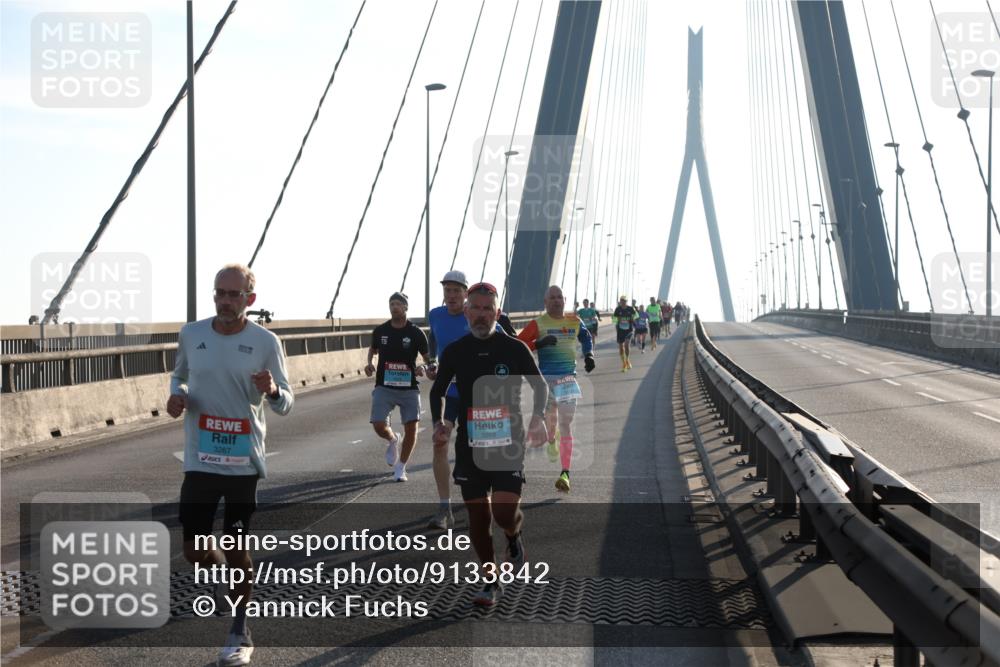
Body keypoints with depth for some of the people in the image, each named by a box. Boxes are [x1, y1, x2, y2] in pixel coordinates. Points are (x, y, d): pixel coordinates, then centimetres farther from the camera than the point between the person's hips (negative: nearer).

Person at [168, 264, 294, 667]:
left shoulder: (265, 342, -6)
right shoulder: (191, 334, 1)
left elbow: (285, 405, -2)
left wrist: (272, 391, -25)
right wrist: (176, 394, -3)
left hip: (244, 463, -2)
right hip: (200, 461, 3)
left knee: (236, 551, 3)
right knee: (195, 554, 0)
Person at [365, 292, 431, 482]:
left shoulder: (416, 333, -3)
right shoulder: (380, 331, 3)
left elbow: (428, 358, 3)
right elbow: (373, 349, 22)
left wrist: (423, 368, -19)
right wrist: (369, 364, 2)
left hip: (409, 388, -1)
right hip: (384, 387, 1)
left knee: (411, 428, -4)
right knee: (379, 425, -14)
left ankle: (400, 468, 15)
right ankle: (392, 440, 24)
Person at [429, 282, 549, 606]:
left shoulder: (514, 348, -2)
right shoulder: (454, 352, 3)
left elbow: (540, 385, 9)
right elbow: (438, 390, 16)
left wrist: (537, 417, -8)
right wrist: (438, 422, -1)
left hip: (508, 443, -2)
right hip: (470, 445, 2)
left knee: (505, 511, -14)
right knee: (477, 515, 3)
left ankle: (515, 540, 22)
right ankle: (491, 580, 18)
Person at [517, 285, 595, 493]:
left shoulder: (575, 321, 6)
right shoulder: (538, 324, -2)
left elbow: (586, 337, 25)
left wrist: (589, 355, 8)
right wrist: (539, 344, -20)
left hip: (568, 378, 0)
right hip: (545, 378, 0)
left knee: (566, 425, -9)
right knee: (550, 417, 16)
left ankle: (565, 473, -12)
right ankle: (552, 442, 54)